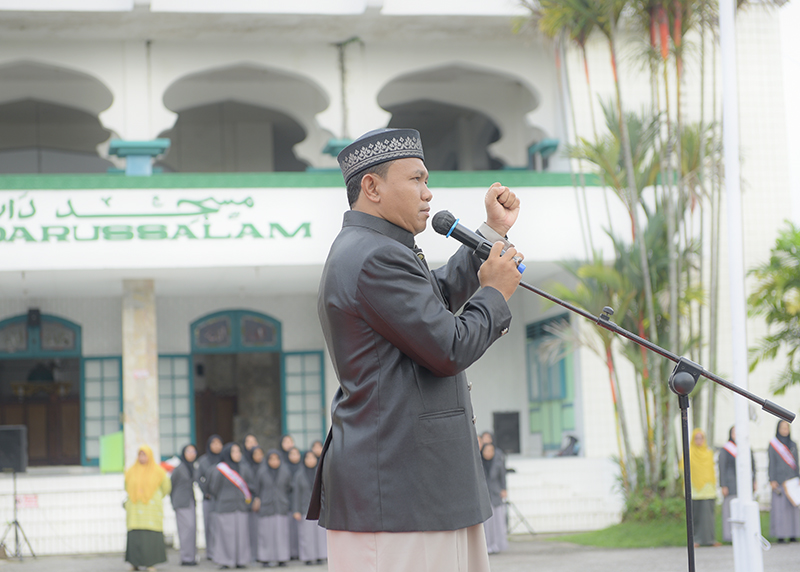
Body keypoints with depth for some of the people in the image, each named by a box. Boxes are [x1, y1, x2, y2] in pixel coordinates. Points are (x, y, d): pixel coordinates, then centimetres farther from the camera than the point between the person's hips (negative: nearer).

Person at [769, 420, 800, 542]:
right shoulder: (773, 444, 0)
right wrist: (772, 480, -12)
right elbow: (771, 463, -4)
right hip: (779, 480, -4)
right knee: (779, 506, -7)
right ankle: (780, 535, -5)